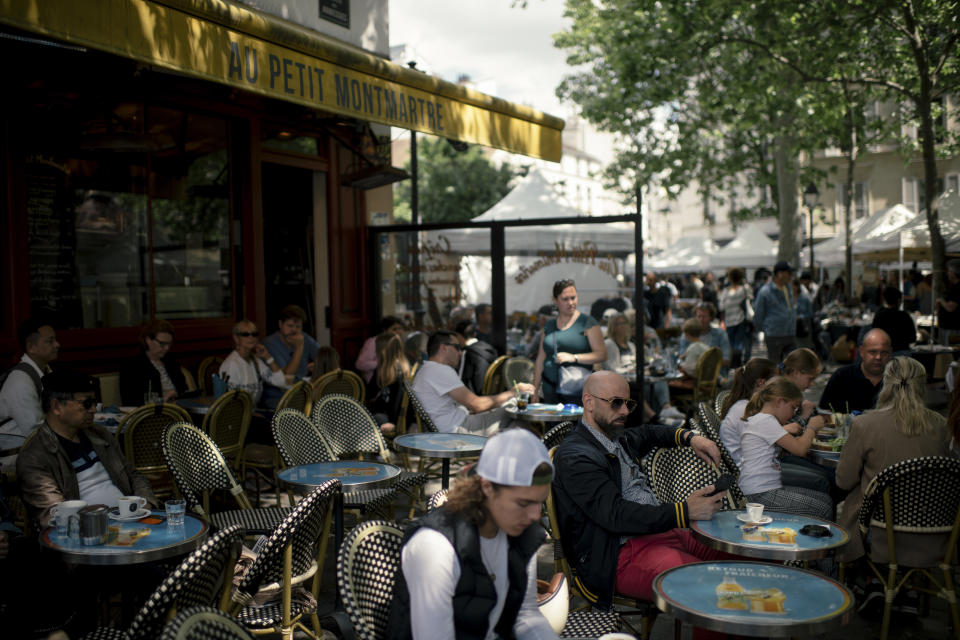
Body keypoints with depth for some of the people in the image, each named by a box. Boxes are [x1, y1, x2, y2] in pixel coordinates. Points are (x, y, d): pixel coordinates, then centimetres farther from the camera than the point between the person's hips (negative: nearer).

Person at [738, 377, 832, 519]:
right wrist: (812, 427, -3)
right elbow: (800, 449, -18)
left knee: (825, 500, 8)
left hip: (770, 488, 10)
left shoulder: (760, 419, 16)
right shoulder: (766, 421, -15)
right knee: (822, 510, -13)